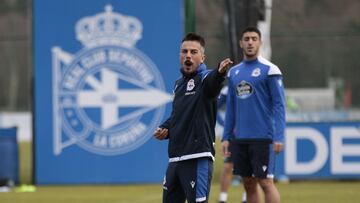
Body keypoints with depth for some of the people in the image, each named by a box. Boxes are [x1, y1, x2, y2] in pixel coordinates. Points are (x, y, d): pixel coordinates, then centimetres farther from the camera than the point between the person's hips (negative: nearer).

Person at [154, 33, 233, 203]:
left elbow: (213, 81, -33)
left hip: (198, 158, -8)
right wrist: (165, 129, 11)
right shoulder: (179, 84, 17)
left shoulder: (205, 79, -7)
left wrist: (220, 72, -56)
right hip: (175, 157, 8)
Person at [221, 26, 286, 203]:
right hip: (240, 139, 6)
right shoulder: (234, 72, 13)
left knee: (265, 182, -7)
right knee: (248, 184, 8)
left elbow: (279, 104, -8)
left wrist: (279, 137, -15)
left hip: (262, 137, -6)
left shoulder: (269, 70, -4)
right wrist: (226, 137, 10)